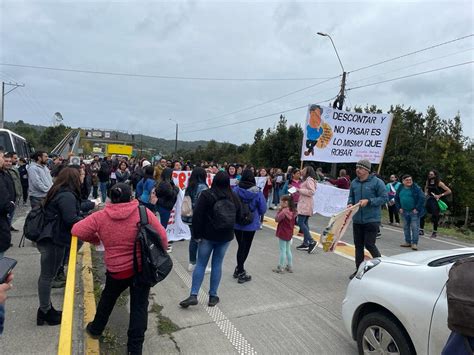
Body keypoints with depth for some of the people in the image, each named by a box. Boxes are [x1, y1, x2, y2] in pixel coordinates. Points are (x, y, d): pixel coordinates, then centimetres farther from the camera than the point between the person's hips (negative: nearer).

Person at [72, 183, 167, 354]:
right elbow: (162, 237, -11)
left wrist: (95, 239, 11)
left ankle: (96, 329, 49)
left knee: (108, 298, 29)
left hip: (117, 270, 2)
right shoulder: (143, 212, -13)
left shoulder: (100, 216, -10)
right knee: (139, 306, 11)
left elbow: (77, 231, -6)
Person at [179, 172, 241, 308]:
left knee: (201, 264, 6)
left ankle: (193, 295, 5)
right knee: (217, 264, 10)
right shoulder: (234, 197, 2)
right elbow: (238, 216, 12)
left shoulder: (206, 195, -11)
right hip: (226, 236, 3)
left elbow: (197, 216, -13)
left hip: (208, 235, -3)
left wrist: (196, 234, -6)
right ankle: (213, 296, 15)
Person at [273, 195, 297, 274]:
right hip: (289, 233, 8)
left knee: (282, 250, 1)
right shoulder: (293, 211, 3)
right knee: (288, 250, 18)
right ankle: (290, 267, 25)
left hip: (282, 234, -8)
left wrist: (279, 210, -15)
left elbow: (277, 219, -22)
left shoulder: (284, 211, -22)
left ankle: (281, 268, 10)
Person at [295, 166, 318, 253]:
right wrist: (298, 190, 11)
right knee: (304, 223, 10)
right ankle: (305, 243, 14)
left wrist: (300, 190, -16)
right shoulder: (306, 180, 21)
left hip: (306, 204, -11)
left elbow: (312, 191, -20)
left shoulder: (309, 180, -11)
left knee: (300, 222, -13)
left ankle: (312, 242, -13)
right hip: (304, 204, 11)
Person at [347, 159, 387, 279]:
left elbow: (384, 198, -9)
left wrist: (368, 201, -19)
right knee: (358, 245, 11)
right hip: (357, 219, 6)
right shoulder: (354, 182, 7)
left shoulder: (377, 182, -8)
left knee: (369, 244, -5)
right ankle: (359, 270, 24)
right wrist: (350, 203, -3)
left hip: (372, 220, -5)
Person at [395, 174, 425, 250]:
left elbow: (422, 198, -14)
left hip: (414, 212, -5)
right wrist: (399, 208, 5)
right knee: (406, 227, 12)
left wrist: (417, 209, -16)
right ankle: (408, 242, 24)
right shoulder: (400, 188, 5)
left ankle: (414, 243, 2)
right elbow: (396, 199, 14)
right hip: (404, 212, 6)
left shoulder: (416, 188, -9)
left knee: (415, 227, -4)